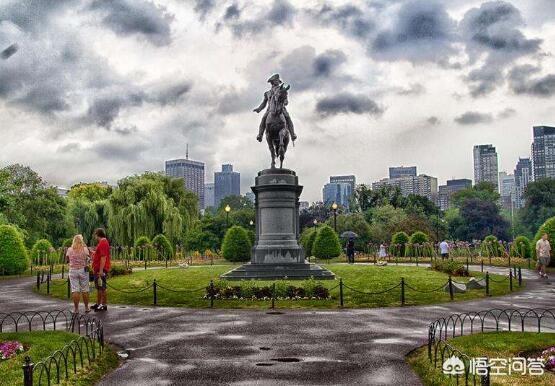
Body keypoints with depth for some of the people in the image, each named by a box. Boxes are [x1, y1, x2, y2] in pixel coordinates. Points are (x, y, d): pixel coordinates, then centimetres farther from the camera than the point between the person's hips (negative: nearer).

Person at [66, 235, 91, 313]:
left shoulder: (70, 250, -1)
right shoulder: (85, 249, -6)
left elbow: (67, 258, 11)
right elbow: (88, 259, -4)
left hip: (73, 271, 1)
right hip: (83, 270, -1)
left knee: (75, 290, 1)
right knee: (85, 290, 8)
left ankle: (76, 308, 1)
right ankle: (86, 307, 15)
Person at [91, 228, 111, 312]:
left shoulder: (103, 243, -16)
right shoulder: (102, 242, 17)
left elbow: (103, 257, -23)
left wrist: (101, 270, -26)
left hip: (101, 270, -11)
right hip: (98, 269, 11)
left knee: (102, 288, -7)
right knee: (98, 288, 16)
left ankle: (104, 305, -4)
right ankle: (98, 304, 25)